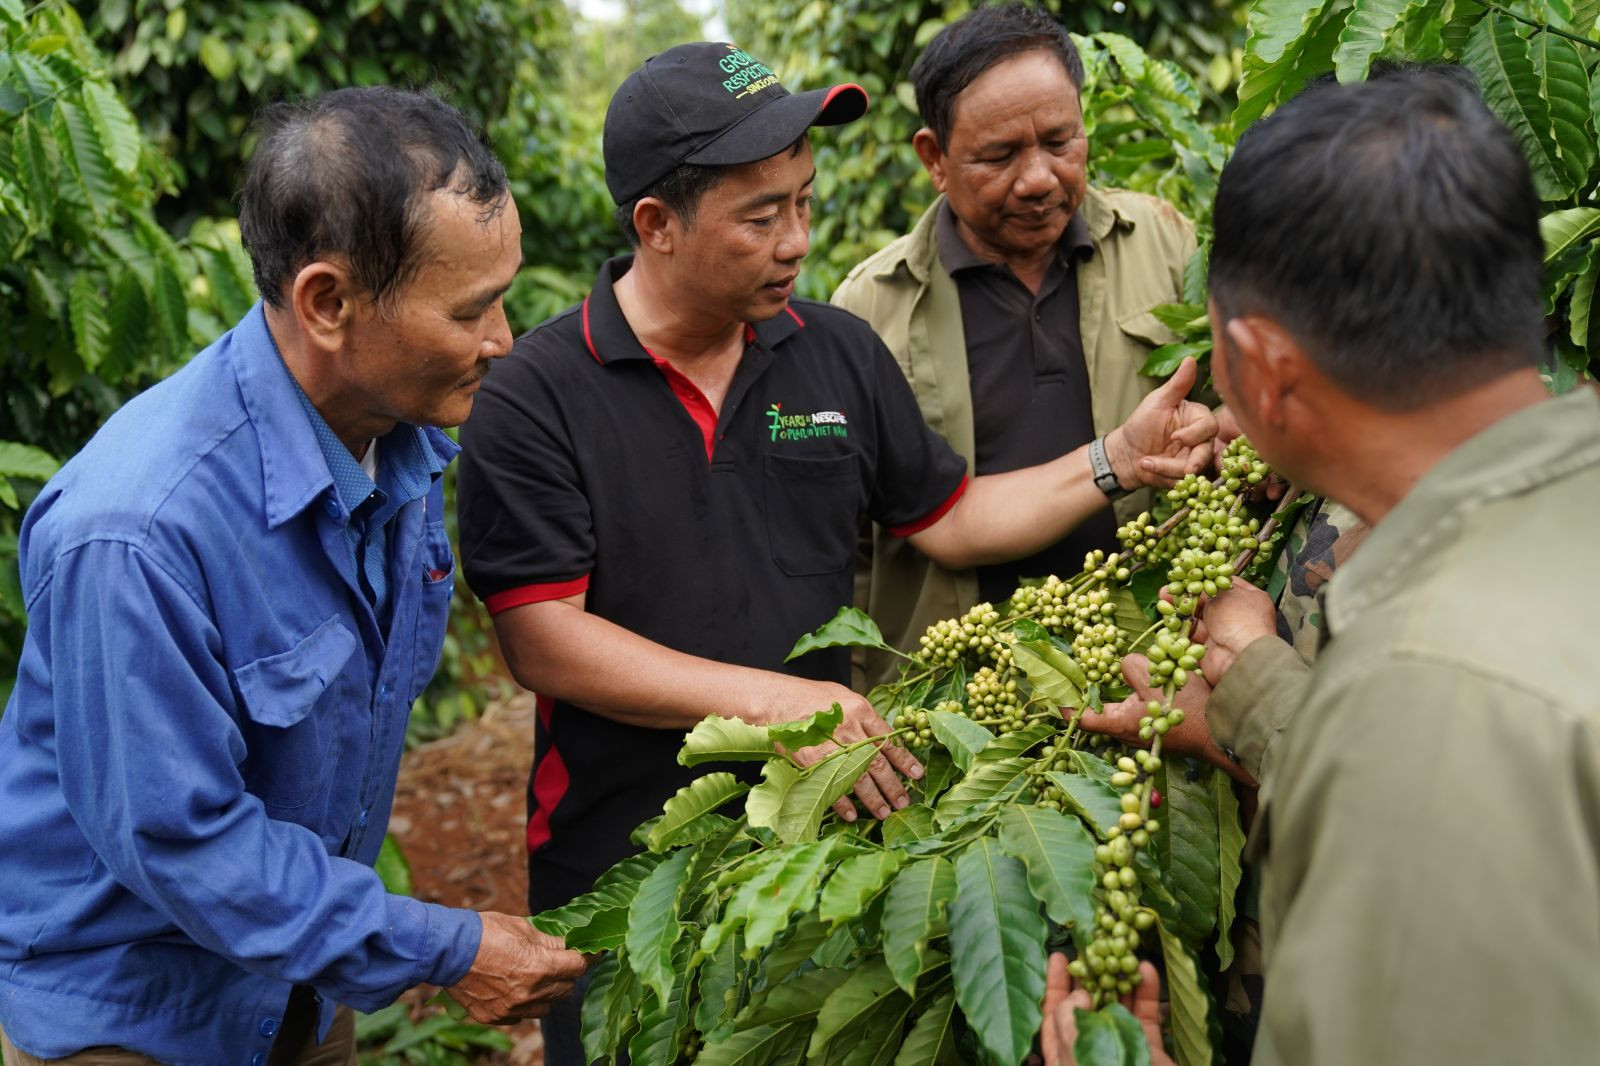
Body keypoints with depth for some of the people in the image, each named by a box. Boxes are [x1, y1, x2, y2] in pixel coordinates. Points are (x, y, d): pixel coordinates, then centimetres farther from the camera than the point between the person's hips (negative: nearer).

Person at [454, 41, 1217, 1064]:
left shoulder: (840, 353, 2)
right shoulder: (535, 396, -13)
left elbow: (949, 519, 10)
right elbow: (544, 640, -17)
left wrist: (1119, 459, -2)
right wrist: (770, 698, -23)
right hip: (619, 863, -3)